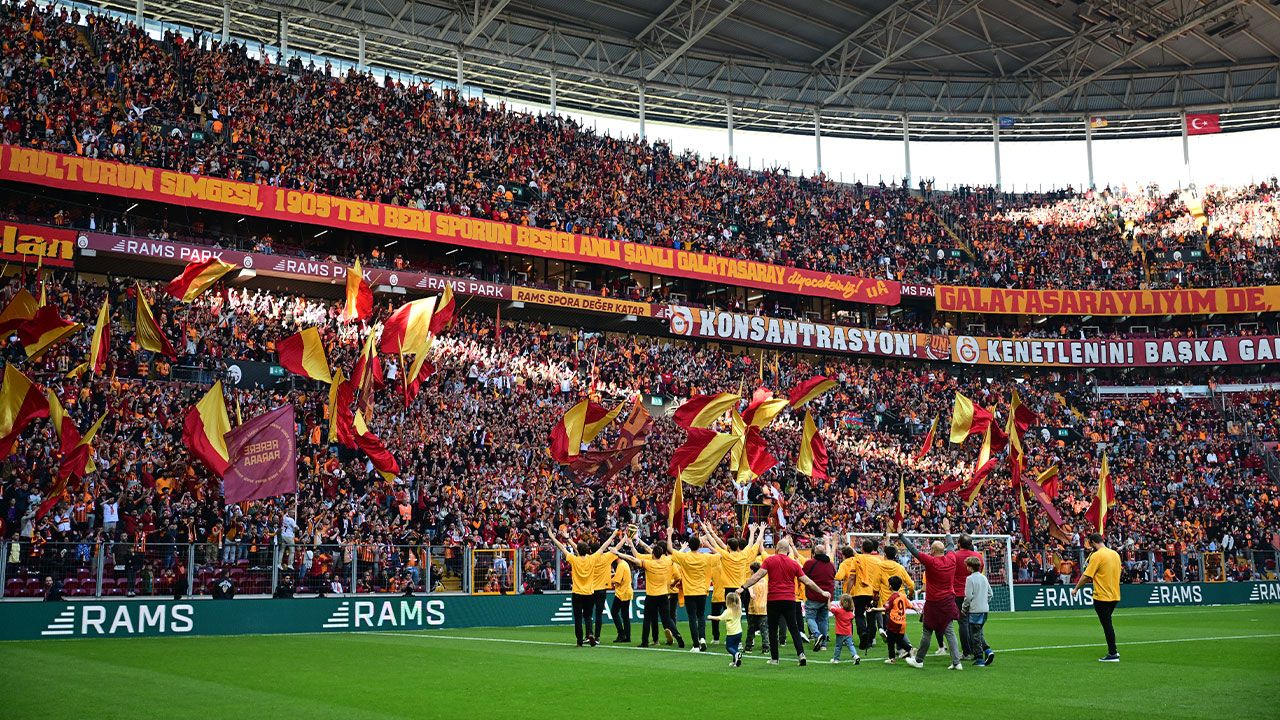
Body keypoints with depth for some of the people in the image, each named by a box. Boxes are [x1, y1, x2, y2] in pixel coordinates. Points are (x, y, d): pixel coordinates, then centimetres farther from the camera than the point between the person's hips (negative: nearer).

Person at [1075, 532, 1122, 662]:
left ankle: (1113, 654, 3)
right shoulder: (1115, 554, 8)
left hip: (1102, 596, -8)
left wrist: (1076, 588, -2)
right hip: (1115, 595, 8)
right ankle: (1113, 650, 24)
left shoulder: (1096, 555, -15)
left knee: (1107, 625, -1)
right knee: (1108, 623, 20)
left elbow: (1086, 576, -16)